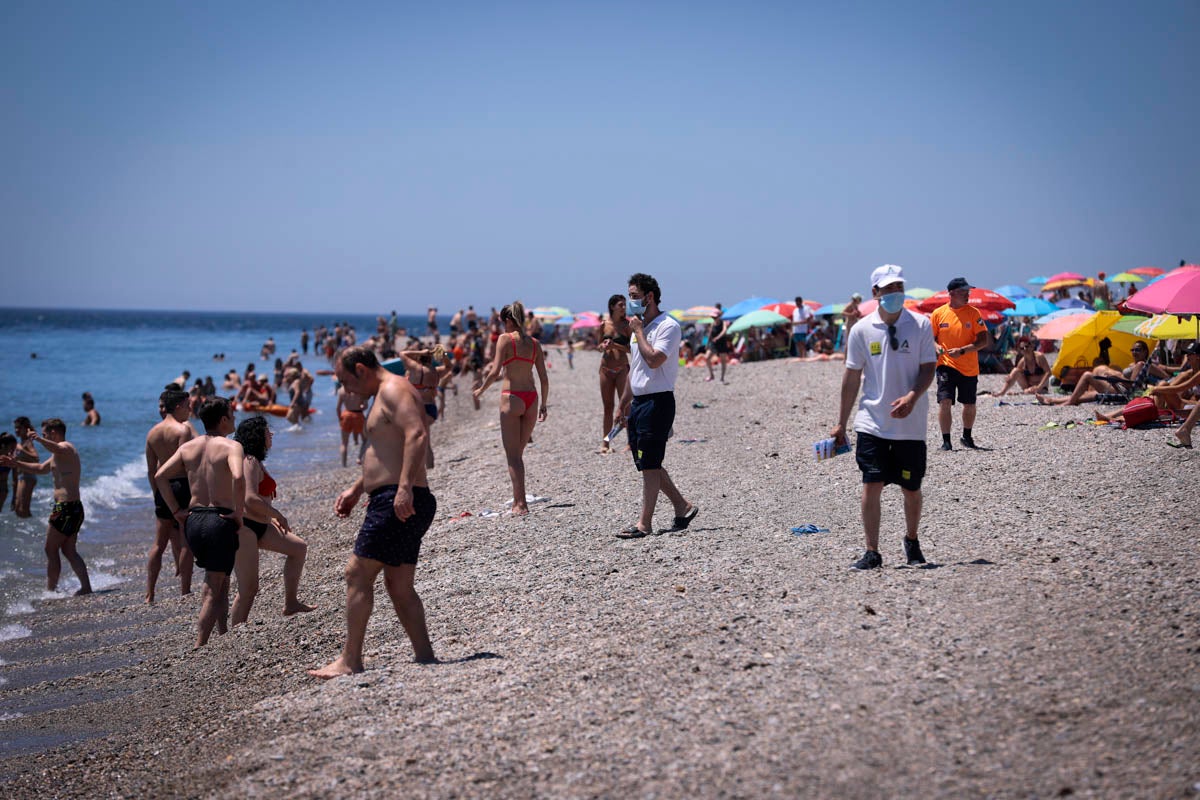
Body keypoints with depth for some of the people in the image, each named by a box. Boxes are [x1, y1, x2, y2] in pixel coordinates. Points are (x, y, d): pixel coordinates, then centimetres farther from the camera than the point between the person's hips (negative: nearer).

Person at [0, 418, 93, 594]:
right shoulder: (62, 451, 23)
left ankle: (50, 590, 2)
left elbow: (57, 449, -38)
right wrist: (16, 464, 28)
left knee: (51, 549, -1)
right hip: (74, 507, 10)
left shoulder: (65, 447, -10)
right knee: (69, 551, 12)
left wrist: (39, 439, -56)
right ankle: (86, 586, 5)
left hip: (65, 508, -10)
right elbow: (40, 469, 34)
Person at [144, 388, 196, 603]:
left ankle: (149, 594, 11)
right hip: (182, 485, -6)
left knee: (159, 543, 11)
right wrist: (195, 493, -15)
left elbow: (151, 470, 12)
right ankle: (185, 591, 2)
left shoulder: (152, 433, 10)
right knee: (186, 542, 1)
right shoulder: (183, 429, -10)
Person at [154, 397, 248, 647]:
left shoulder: (188, 447, 10)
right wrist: (238, 513, -16)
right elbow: (238, 477, -27)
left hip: (192, 520, 6)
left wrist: (176, 511, 7)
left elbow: (160, 476, 5)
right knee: (214, 589, -1)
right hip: (220, 519, -6)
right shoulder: (231, 446, -9)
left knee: (220, 581, 23)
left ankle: (223, 635, 28)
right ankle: (200, 646, -7)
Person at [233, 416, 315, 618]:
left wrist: (270, 517, 19)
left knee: (299, 548, 16)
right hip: (243, 527, -11)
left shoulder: (255, 462, 16)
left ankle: (290, 603, 17)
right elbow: (250, 499, -26)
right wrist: (277, 515, -15)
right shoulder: (250, 462, -16)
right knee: (249, 589, -7)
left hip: (258, 525, 11)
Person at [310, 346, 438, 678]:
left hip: (397, 502, -11)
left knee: (357, 573, -7)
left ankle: (350, 661, -6)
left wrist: (405, 487, -34)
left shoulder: (392, 389, -9)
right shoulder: (387, 394, 24)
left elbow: (417, 434, -26)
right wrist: (356, 490, 35)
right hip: (402, 504, 11)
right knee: (399, 585, 10)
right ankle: (425, 657, 9)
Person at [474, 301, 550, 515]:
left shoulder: (505, 339, -5)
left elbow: (495, 372, -13)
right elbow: (544, 378, 8)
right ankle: (518, 499, 17)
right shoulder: (534, 343, 9)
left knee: (513, 455, 0)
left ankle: (521, 503, -5)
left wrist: (481, 390, 3)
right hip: (531, 399, 5)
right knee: (518, 453, 17)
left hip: (512, 397, -5)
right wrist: (544, 405, 16)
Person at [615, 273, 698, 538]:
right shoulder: (641, 326, 17)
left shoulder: (668, 326, -11)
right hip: (639, 402, 9)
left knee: (649, 464, -7)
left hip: (658, 402, -9)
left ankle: (644, 524, -4)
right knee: (646, 464, 11)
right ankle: (683, 507, 23)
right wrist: (625, 402, 23)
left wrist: (638, 332, -14)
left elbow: (654, 359, -25)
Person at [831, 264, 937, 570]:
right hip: (872, 421, 0)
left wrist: (912, 397, -21)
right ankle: (871, 553, -1)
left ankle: (912, 542, 33)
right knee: (872, 485, -8)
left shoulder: (920, 324, -1)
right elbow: (852, 376, 5)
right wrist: (840, 424, 5)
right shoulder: (862, 329, 0)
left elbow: (929, 367, -1)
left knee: (911, 488, 9)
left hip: (910, 422, 0)